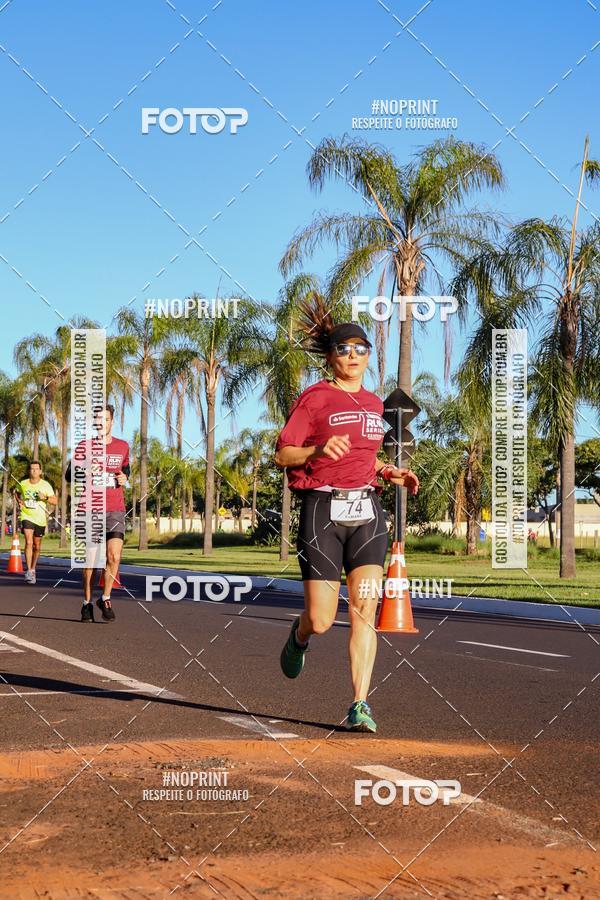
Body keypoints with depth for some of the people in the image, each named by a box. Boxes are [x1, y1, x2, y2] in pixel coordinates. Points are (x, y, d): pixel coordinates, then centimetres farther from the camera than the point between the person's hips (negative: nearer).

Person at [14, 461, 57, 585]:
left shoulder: (46, 485, -2)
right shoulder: (23, 484, 2)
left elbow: (54, 500, -3)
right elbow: (17, 493, 23)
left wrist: (45, 498, -22)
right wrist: (19, 501, 4)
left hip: (40, 519, 1)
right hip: (26, 516, -1)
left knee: (37, 546, 11)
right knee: (28, 542, -19)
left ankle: (33, 568, 32)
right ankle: (28, 571, -20)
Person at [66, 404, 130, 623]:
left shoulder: (122, 446, 9)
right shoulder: (84, 446, 3)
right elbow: (69, 475, 8)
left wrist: (125, 477, 4)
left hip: (115, 510, 1)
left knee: (114, 556, -12)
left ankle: (105, 599, 6)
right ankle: (87, 603, 16)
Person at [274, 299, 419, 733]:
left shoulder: (373, 403, 17)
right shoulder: (315, 398, -2)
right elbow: (283, 455, -6)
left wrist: (390, 472, 12)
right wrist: (319, 450, -24)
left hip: (366, 510, 4)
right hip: (323, 510, -4)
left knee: (364, 610, -9)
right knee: (321, 620, -3)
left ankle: (360, 705, -7)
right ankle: (300, 635, 34)